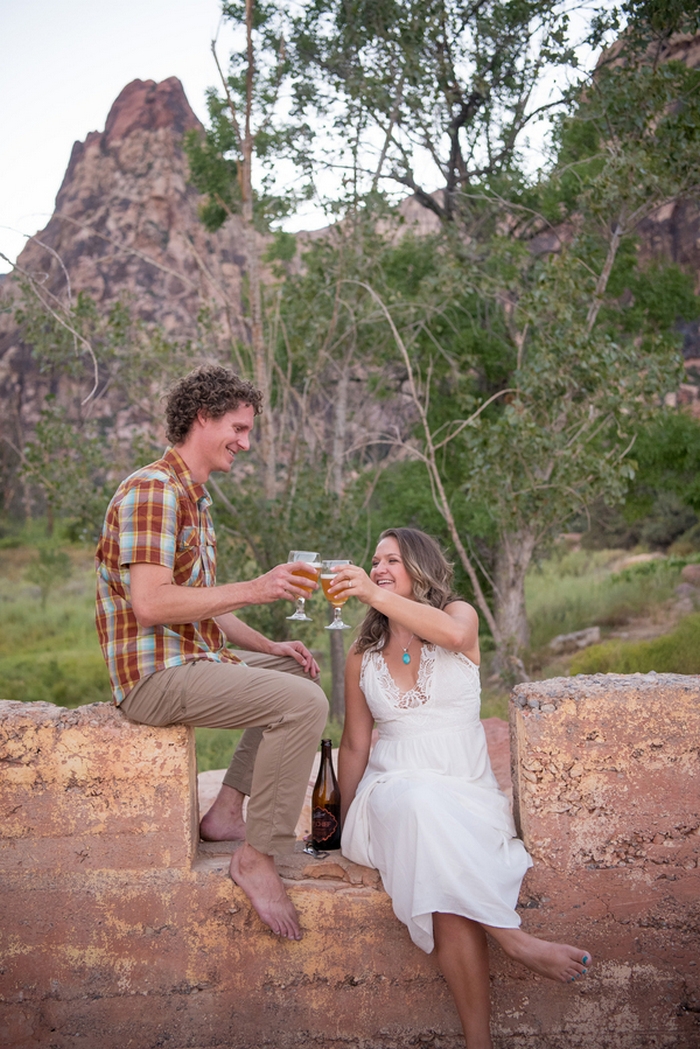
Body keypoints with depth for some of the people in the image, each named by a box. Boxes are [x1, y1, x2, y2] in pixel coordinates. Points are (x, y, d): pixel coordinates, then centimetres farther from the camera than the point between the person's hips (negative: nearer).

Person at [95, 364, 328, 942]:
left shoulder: (194, 499, 20)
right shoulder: (153, 489, -14)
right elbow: (150, 603, -25)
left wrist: (270, 646, 10)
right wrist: (253, 589, -23)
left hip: (192, 660, 11)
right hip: (156, 675, -11)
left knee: (299, 672, 19)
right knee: (304, 703, -22)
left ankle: (228, 809, 13)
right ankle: (258, 856, -12)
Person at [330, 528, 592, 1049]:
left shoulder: (461, 615, 7)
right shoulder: (362, 656, 14)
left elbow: (452, 634, -21)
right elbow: (355, 745, 16)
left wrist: (376, 595, -25)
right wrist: (345, 819, 11)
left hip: (467, 792, -1)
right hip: (395, 788, 1)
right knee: (422, 802, -37)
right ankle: (514, 939, -31)